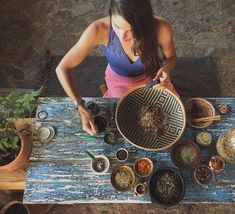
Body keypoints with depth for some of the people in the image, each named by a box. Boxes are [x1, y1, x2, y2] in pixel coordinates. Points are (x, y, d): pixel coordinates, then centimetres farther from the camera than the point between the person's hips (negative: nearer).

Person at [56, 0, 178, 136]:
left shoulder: (161, 28, -33)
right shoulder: (99, 30, -36)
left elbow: (171, 57, -9)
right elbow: (63, 69, -28)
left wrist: (166, 69, -33)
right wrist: (82, 109, -36)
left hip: (152, 77, 2)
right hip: (120, 82, -1)